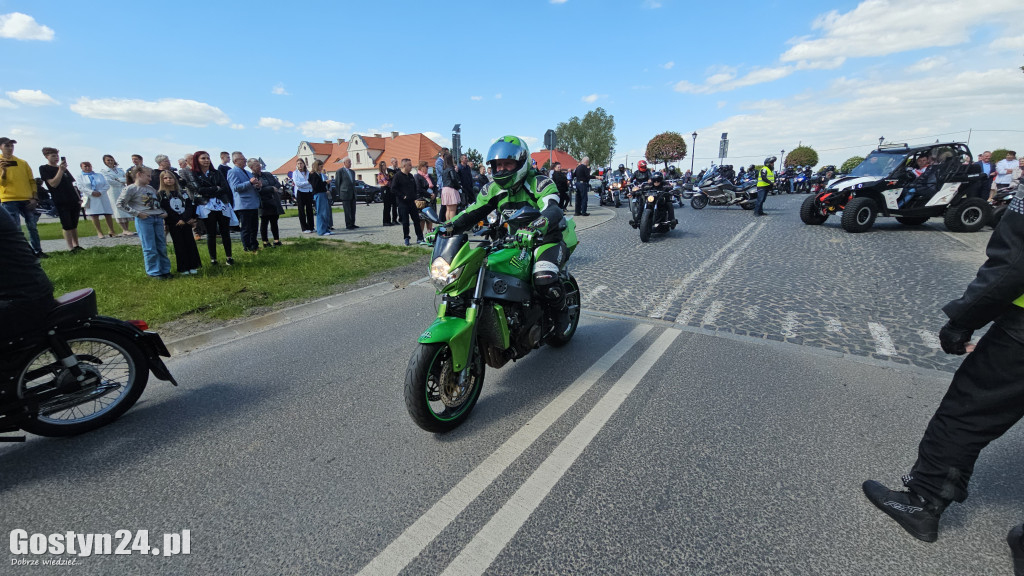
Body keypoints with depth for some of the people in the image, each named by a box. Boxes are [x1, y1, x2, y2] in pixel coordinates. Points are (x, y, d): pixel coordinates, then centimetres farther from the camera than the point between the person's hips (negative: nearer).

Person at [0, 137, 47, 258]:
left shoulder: (23, 163, 10)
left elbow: (32, 181, 11)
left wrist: (35, 198, 2)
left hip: (27, 200, 3)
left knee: (32, 226, 6)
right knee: (16, 228, -4)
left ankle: (38, 251, 12)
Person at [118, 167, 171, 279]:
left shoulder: (150, 188, 15)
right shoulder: (131, 189, -3)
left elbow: (159, 201, 26)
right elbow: (120, 203, -6)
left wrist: (164, 212, 10)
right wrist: (137, 213, -12)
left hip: (158, 218, 6)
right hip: (144, 220, -6)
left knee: (162, 246, 7)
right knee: (150, 248, -2)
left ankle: (165, 270, 16)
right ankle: (154, 272, 7)